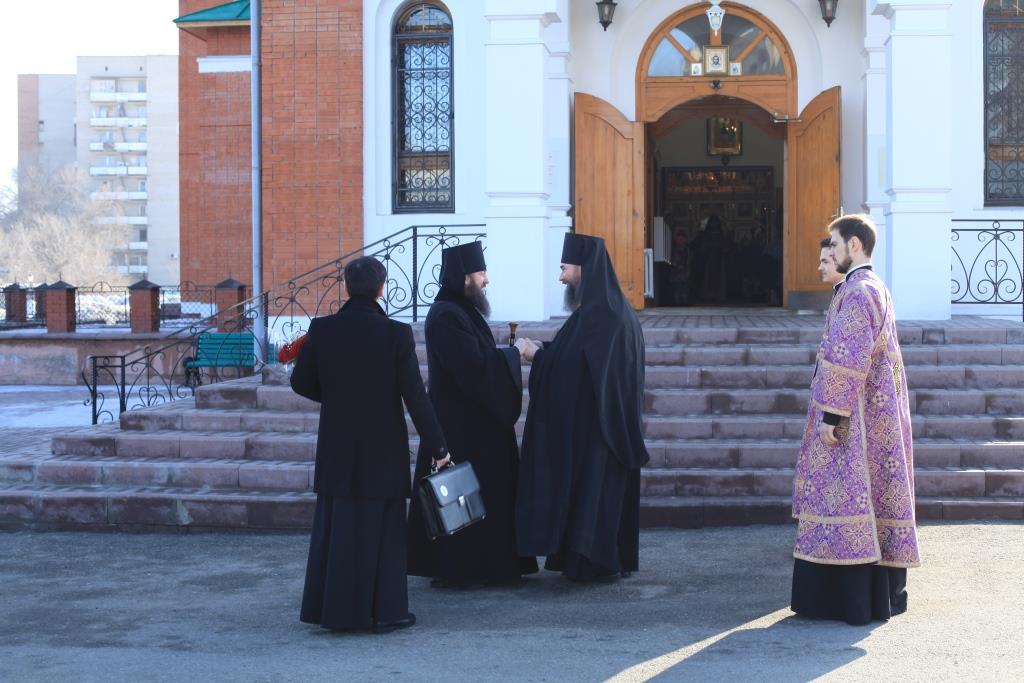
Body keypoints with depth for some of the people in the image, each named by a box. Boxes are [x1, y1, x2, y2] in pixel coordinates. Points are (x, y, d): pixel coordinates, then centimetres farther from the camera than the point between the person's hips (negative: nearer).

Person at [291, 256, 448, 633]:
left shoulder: (322, 329, -5)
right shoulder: (397, 334, -13)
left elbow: (301, 382, 4)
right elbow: (415, 396, -12)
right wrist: (437, 447, -5)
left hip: (337, 448, 3)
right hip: (384, 449, -2)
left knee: (336, 528, 12)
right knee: (382, 529, 7)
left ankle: (335, 609, 17)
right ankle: (385, 611, 11)